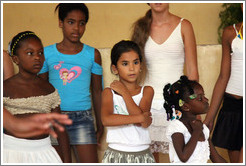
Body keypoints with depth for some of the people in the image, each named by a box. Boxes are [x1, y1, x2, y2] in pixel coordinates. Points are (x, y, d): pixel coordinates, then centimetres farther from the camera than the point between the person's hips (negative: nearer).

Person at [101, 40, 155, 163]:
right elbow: (106, 119, -18)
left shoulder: (147, 91, 2)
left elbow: (144, 123, -12)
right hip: (116, 155, -1)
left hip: (142, 155, 1)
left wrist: (124, 92, -7)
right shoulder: (109, 92, 0)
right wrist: (140, 118, -17)